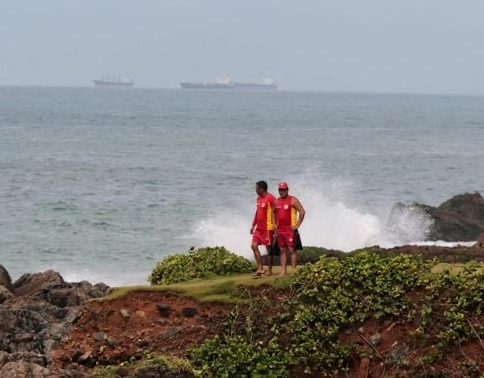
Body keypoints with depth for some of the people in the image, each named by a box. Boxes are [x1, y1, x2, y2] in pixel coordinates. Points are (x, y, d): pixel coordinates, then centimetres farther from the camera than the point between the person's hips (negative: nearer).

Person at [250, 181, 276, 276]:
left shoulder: (270, 198, -14)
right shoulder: (259, 198, 13)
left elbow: (274, 212, -16)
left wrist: (274, 225, -21)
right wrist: (253, 225, 20)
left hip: (268, 228, -9)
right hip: (259, 228, 9)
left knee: (269, 248, 0)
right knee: (254, 246, 0)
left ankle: (270, 270, 9)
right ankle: (260, 268, 3)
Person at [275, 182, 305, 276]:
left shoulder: (293, 200, -5)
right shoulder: (277, 201, 13)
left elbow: (302, 212, -10)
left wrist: (297, 225, -12)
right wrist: (275, 224, 15)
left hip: (290, 230, -6)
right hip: (279, 230, 6)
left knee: (291, 250, -9)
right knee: (282, 251, 6)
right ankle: (283, 271, 8)